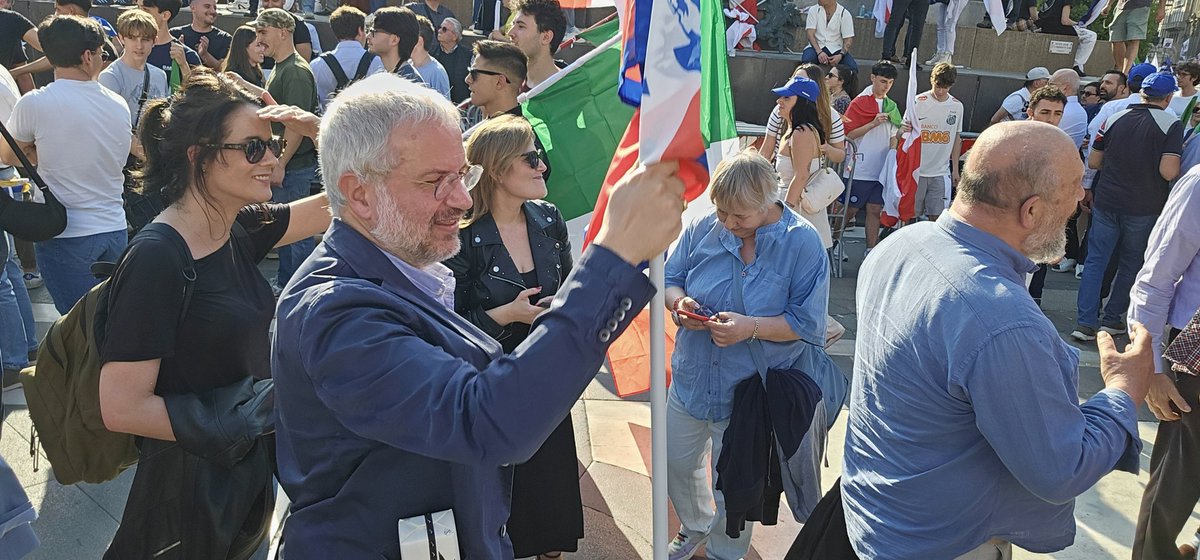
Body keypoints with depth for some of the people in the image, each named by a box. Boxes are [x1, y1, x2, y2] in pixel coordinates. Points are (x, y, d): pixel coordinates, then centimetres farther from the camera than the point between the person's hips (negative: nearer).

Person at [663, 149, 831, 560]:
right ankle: (695, 526, 54)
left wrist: (750, 327, -30)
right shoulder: (704, 228, -6)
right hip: (692, 379, 5)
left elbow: (807, 323, -17)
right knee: (676, 462, 22)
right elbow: (669, 278, 5)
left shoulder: (802, 244, -17)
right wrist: (678, 301, -18)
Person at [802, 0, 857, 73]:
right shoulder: (814, 10, 1)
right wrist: (819, 52, -23)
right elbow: (810, 34, -7)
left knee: (852, 67, -27)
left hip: (836, 49, 0)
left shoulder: (844, 14, -1)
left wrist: (840, 55, -22)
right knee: (806, 60, -35)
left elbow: (848, 40, -2)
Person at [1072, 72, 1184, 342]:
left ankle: (1086, 322, 3)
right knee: (1131, 264, 15)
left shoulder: (1115, 119, 1)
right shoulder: (1171, 124, -10)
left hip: (1106, 202, 2)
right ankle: (1112, 318, 23)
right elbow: (1168, 172, -18)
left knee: (1096, 260, 8)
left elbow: (1093, 162, 5)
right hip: (1144, 208, -2)